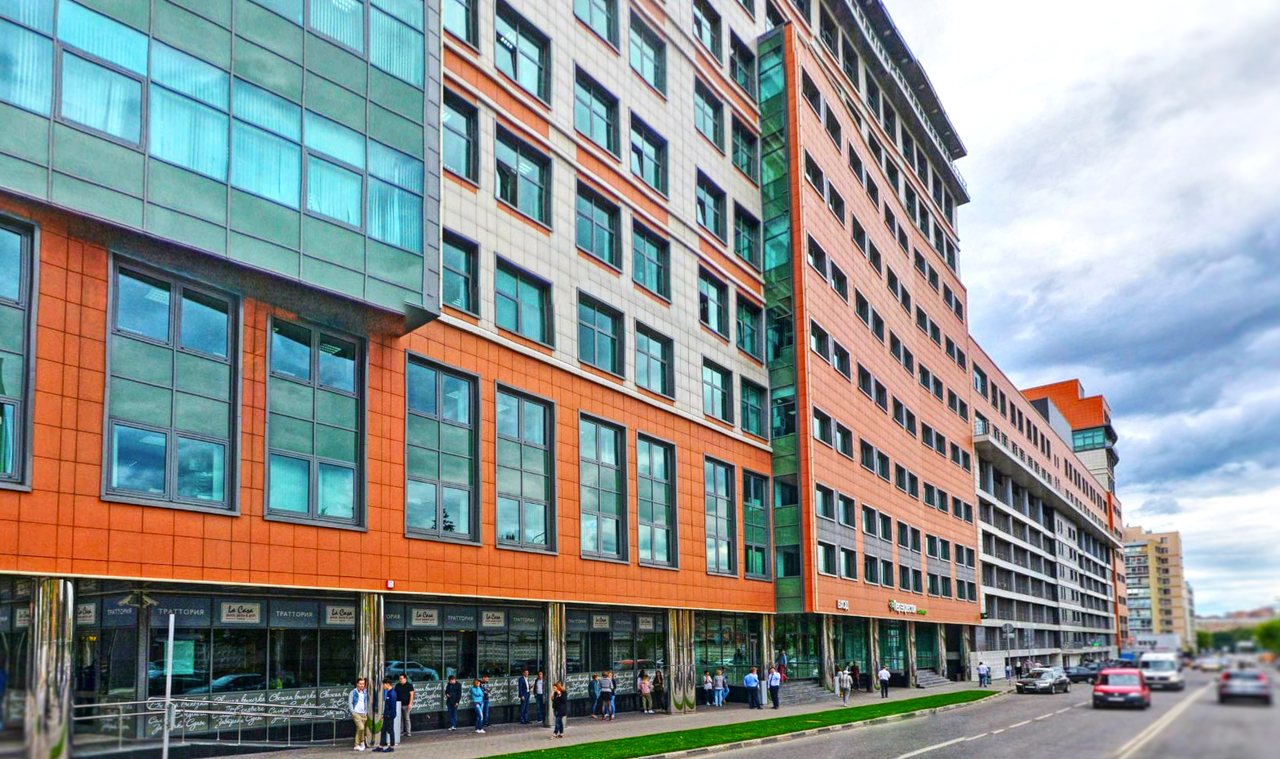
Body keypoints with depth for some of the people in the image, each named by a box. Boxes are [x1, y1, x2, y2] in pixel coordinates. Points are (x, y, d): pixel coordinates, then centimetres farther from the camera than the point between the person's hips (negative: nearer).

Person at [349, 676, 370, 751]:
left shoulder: (365, 692, 12)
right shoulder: (353, 692, -1)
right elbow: (349, 703, -1)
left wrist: (366, 712, 11)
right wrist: (352, 712, -9)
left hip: (364, 714, 5)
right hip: (356, 713, -5)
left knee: (359, 729, 7)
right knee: (361, 727, -19)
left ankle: (357, 745, 15)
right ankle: (362, 742, -4)